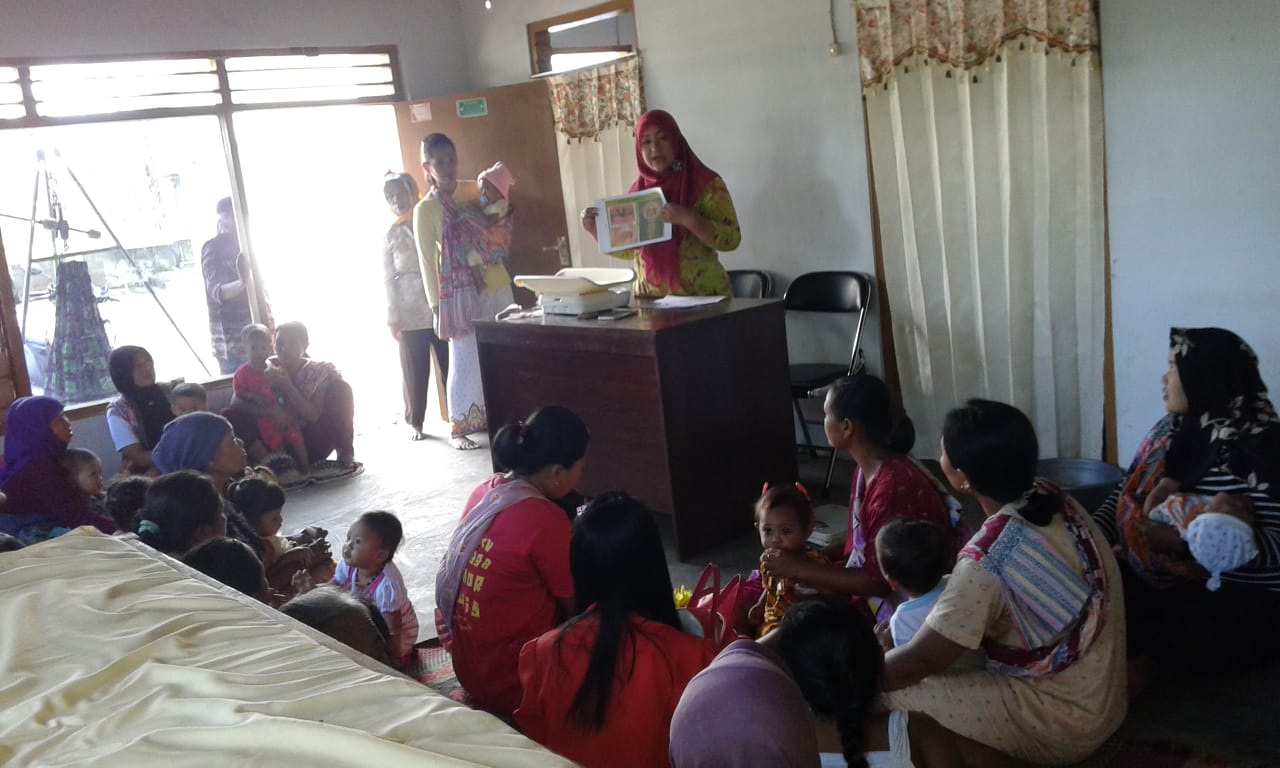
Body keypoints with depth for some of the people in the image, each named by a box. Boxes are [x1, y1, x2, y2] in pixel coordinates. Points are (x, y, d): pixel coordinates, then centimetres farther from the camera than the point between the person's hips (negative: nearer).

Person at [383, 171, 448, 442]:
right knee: (415, 371, 4)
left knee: (452, 364, 1)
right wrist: (393, 318, -3)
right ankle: (416, 422, 17)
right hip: (410, 314, 0)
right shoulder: (390, 236, 5)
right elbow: (389, 280, 3)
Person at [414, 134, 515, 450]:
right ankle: (458, 427, 9)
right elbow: (426, 260, -6)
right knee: (465, 361, -3)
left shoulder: (472, 193, 10)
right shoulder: (425, 210, -5)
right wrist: (436, 304, -9)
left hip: (497, 286, 5)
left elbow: (497, 238, 20)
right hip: (461, 292, -5)